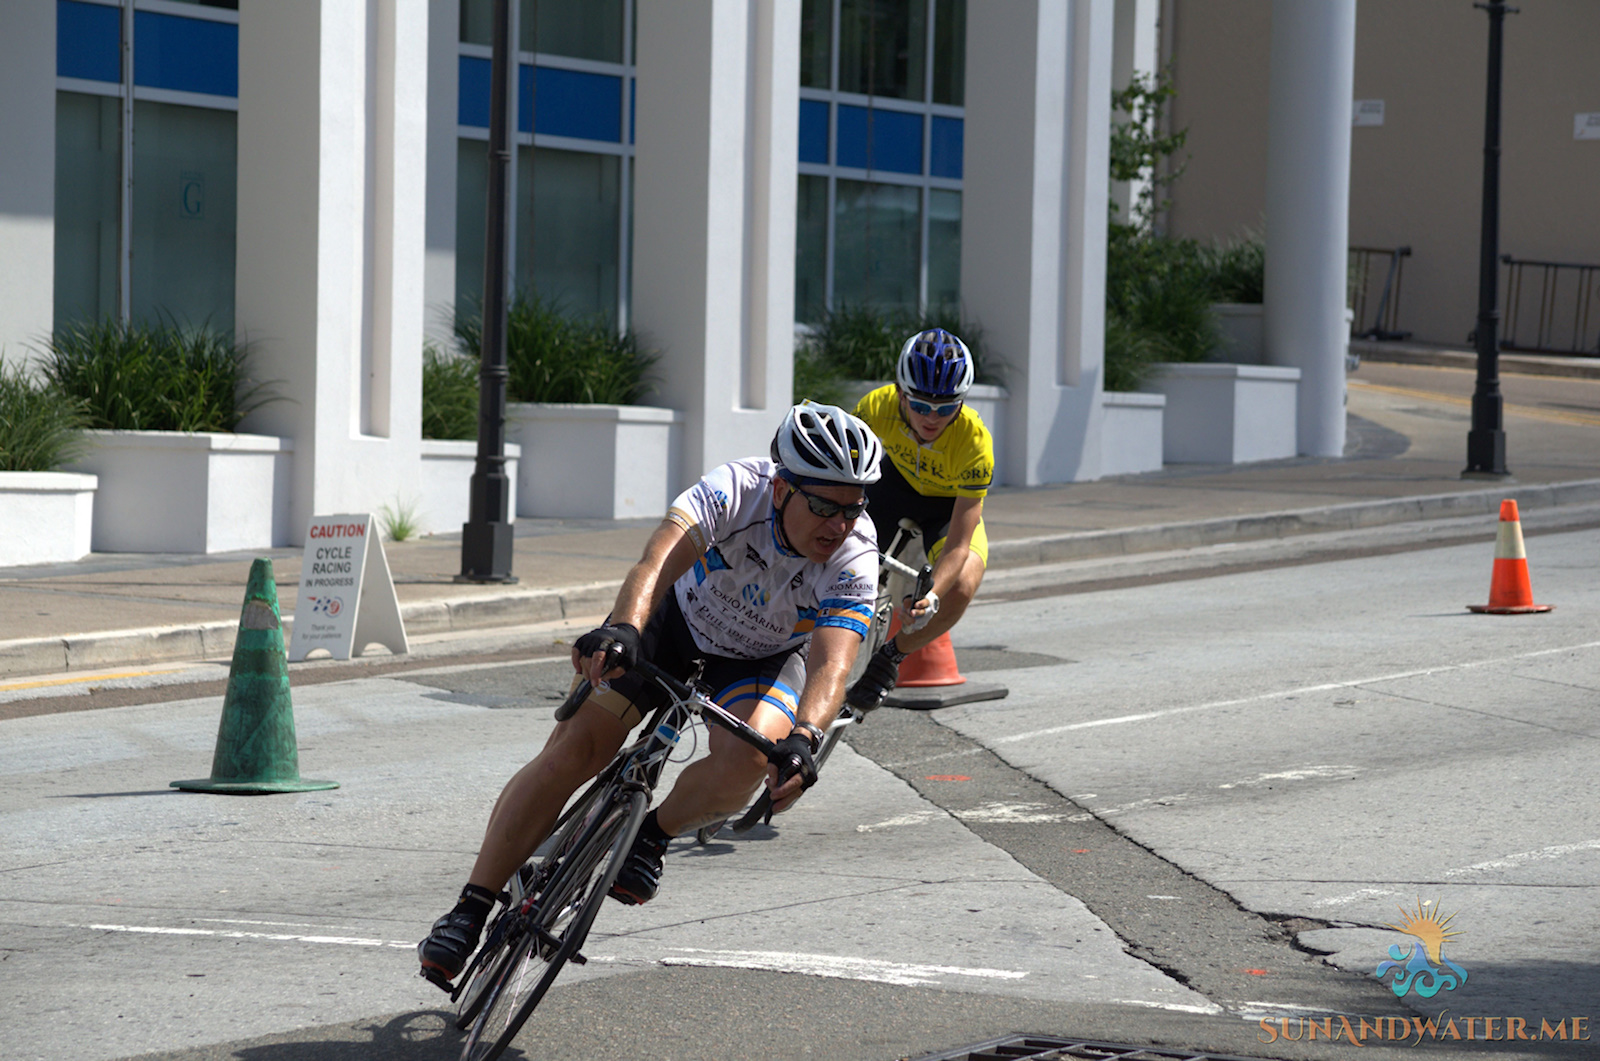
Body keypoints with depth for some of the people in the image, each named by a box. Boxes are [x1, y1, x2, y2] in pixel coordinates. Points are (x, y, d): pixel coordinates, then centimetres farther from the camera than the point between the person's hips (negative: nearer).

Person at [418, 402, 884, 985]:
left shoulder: (855, 560, -30)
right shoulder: (735, 490, -32)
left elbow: (831, 662, -43)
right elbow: (661, 557, -48)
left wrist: (804, 738, -63)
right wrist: (622, 629, -67)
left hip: (762, 660, 0)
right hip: (678, 621, 0)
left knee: (748, 757, -31)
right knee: (575, 747, -14)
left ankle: (653, 835, 1)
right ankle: (469, 912, -5)